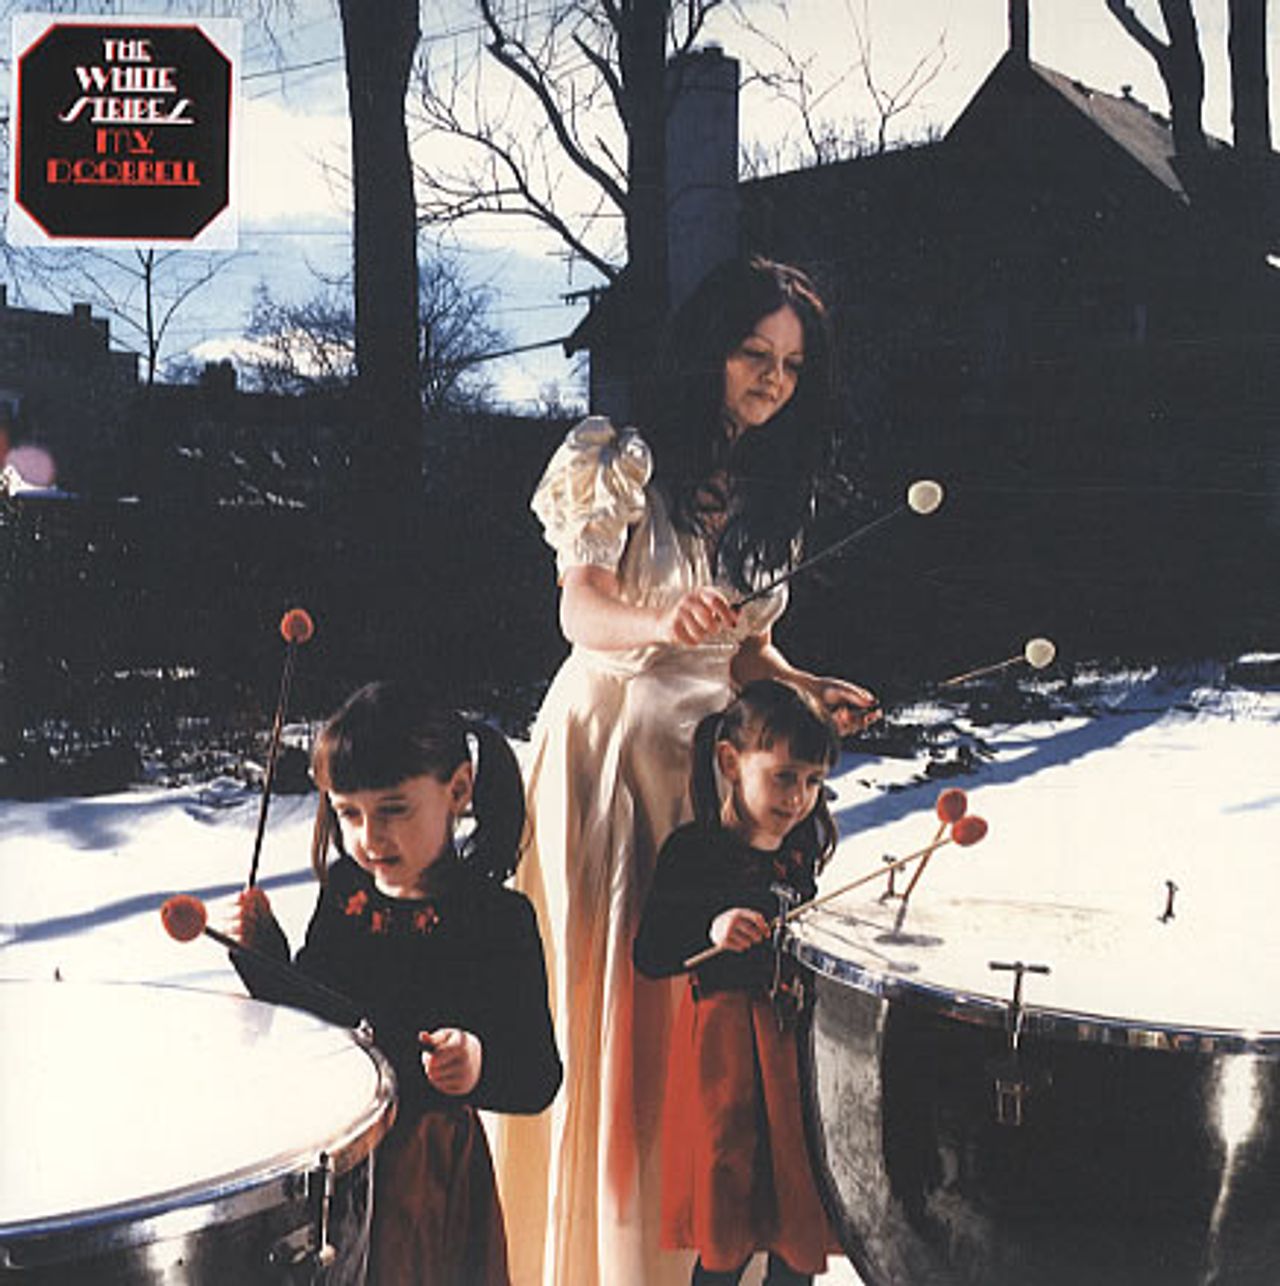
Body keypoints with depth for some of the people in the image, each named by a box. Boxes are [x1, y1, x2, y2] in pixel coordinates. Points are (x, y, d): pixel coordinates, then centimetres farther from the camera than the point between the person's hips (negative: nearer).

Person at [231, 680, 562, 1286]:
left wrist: (482, 1065, -34)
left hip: (432, 1173, -4)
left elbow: (540, 1077, -15)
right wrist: (264, 952, -3)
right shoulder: (343, 892, 0)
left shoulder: (497, 919, -15)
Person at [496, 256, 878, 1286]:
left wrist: (808, 689, -4)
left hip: (710, 756, 5)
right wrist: (662, 623, -38)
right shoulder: (623, 462, -7)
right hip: (608, 746, -4)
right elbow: (582, 614, -18)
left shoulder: (770, 496, 11)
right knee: (605, 999, -2)